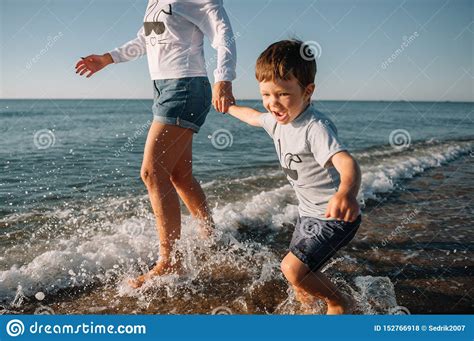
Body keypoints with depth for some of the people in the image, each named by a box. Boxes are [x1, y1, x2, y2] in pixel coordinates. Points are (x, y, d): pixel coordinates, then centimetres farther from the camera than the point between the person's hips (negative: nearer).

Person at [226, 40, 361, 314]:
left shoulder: (315, 127, -29)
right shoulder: (278, 120, -1)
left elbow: (346, 162, -46)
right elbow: (254, 116, 23)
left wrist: (346, 192, -68)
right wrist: (228, 107, 40)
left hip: (335, 216, -8)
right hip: (310, 213, 9)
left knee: (293, 268, -16)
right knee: (299, 269, 17)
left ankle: (341, 303, 10)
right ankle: (315, 291, 50)